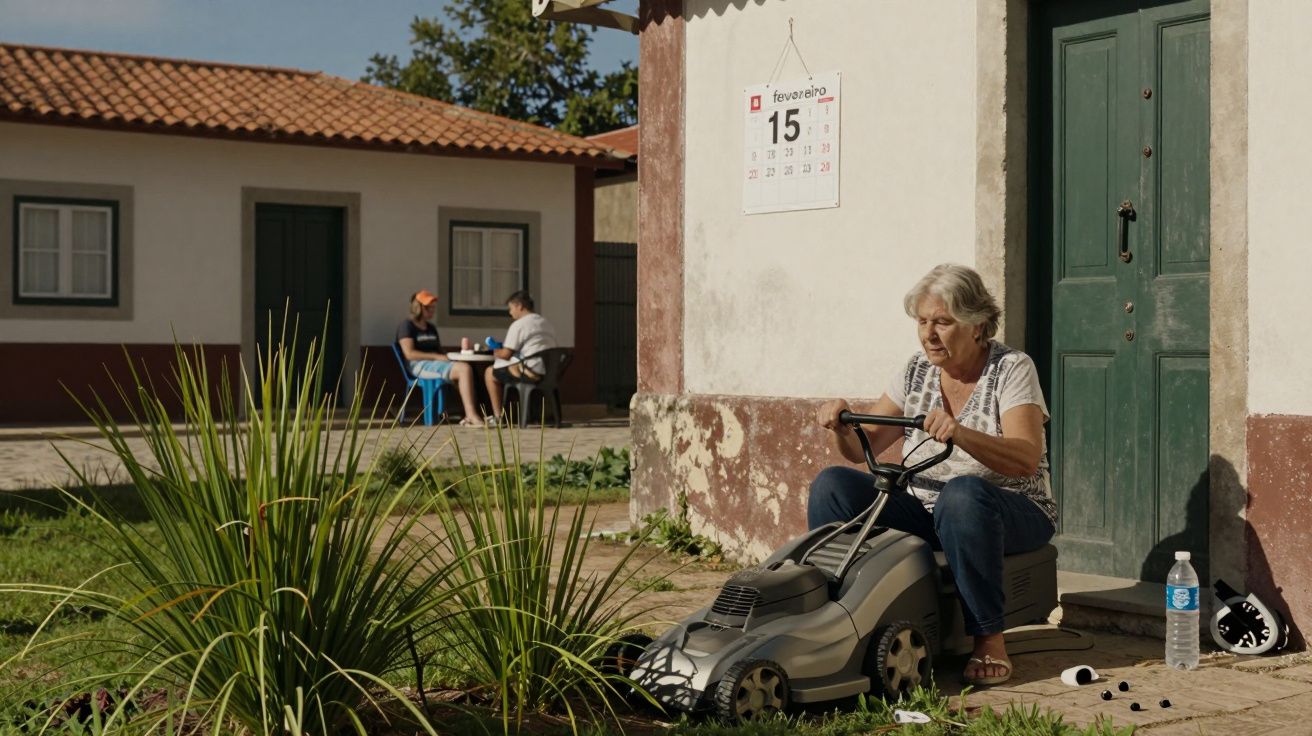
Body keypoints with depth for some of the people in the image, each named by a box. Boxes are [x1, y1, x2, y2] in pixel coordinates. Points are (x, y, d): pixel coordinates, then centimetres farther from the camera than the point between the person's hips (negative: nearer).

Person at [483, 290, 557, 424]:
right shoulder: (547, 323, 17)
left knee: (490, 372, 10)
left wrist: (495, 351, 14)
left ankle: (498, 416, 9)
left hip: (531, 373, -9)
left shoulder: (518, 325, -8)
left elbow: (506, 355, -10)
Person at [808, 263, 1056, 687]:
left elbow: (1026, 459, -24)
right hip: (925, 513, 5)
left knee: (962, 494, -39)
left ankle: (990, 640, -28)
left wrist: (961, 434, -40)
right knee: (832, 485, -13)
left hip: (1014, 516, -5)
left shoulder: (1012, 369, -8)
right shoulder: (917, 371, 6)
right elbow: (863, 448, 6)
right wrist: (842, 427, -17)